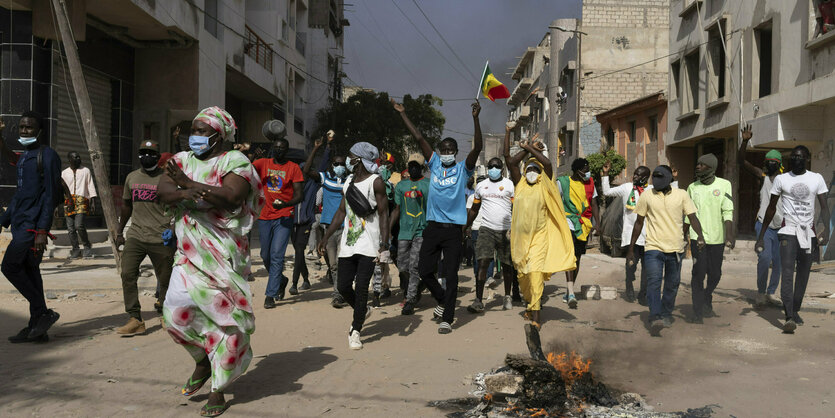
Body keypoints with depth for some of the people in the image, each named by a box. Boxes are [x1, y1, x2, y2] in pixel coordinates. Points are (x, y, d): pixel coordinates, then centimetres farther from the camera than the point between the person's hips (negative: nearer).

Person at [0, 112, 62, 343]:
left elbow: (50, 195, -15)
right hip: (21, 223, 9)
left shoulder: (48, 156, -9)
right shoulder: (24, 157, 18)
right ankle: (36, 328, 12)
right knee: (29, 271, 8)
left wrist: (42, 231, -20)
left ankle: (43, 313, -2)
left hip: (32, 224, -9)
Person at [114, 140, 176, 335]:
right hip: (135, 236, 4)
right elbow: (126, 205, 24)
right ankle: (135, 319, -5)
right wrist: (119, 231, 23)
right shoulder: (132, 177, 14)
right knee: (127, 274, -10)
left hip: (161, 239, -4)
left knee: (165, 279, 3)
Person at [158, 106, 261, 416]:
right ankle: (203, 361, 24)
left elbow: (230, 196, -20)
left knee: (226, 317, 0)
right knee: (176, 312, -7)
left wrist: (188, 183, -16)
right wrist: (186, 194, -24)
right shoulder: (183, 160, 13)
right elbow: (162, 191, -3)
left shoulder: (235, 162, -2)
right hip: (189, 254, 4)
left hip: (224, 254, -4)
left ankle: (217, 392, 15)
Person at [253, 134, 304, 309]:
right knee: (266, 255, 12)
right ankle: (281, 281, 37)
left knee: (277, 255, -9)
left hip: (284, 217, -3)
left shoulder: (293, 168, 0)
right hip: (265, 216, 4)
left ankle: (270, 295, -3)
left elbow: (299, 194, -4)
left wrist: (285, 204, -22)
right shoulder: (263, 163, 8)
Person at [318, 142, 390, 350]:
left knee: (361, 288, -7)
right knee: (342, 286, 4)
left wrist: (384, 245, -17)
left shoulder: (375, 182, -7)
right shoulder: (348, 181, 13)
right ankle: (361, 313, 32)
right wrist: (326, 237, 15)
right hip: (348, 243, 6)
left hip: (368, 245, -6)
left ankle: (355, 331, 5)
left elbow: (383, 214, -10)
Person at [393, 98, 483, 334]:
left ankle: (447, 319, 7)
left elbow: (478, 148, -12)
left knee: (451, 275, -1)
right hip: (433, 227, 3)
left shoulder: (463, 169, 2)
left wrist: (475, 119, -22)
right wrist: (403, 114, 6)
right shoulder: (434, 164, 9)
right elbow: (419, 139, 6)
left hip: (453, 230, -3)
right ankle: (442, 299, 33)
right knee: (424, 271, 7)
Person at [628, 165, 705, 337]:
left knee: (672, 284, 11)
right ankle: (655, 318, -23)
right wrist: (631, 248, 8)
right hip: (653, 247, -2)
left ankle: (666, 314, 28)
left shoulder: (681, 195, 4)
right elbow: (639, 223, 8)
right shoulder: (647, 196, 3)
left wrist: (700, 235, -18)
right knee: (653, 282, -16)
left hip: (675, 248, 2)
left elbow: (692, 217, 2)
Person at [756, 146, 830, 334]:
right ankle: (789, 317, -21)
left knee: (803, 275, 8)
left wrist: (826, 229, -16)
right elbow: (771, 208, 9)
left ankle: (795, 311, 22)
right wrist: (761, 235, 9)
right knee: (787, 273, -14)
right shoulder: (781, 179, 4)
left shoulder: (817, 179, 6)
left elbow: (824, 206, 1)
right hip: (788, 232, -2)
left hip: (809, 233, 2)